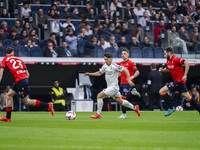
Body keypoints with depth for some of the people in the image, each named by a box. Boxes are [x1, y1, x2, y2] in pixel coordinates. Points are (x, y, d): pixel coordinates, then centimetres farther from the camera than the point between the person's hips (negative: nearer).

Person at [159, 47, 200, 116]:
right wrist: (162, 70, 5)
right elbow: (167, 69, 28)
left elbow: (187, 63, -24)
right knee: (188, 98, 13)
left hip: (179, 81, -9)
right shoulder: (168, 61, 11)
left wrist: (185, 75, -26)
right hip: (176, 81, 9)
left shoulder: (175, 59, -17)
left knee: (161, 91, -12)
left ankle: (171, 108, -8)